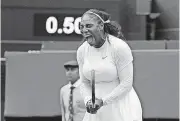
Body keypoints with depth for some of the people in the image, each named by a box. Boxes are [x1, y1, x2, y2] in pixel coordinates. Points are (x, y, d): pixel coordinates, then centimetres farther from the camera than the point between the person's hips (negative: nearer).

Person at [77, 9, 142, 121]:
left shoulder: (119, 47, -14)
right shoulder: (82, 51, 4)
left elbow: (126, 84, -14)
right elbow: (84, 83, 12)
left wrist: (103, 101, -18)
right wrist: (88, 100, -8)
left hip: (121, 108, -5)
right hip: (97, 110, 5)